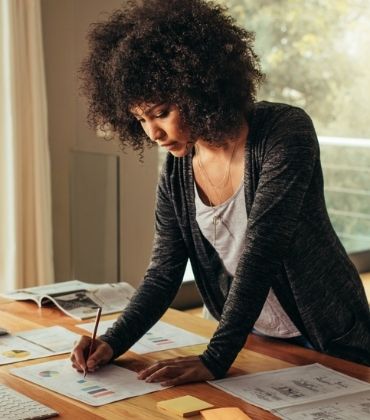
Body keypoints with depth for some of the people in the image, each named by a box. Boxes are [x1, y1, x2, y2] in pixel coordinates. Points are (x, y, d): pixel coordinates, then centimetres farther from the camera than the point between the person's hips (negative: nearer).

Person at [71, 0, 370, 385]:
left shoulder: (285, 133, -20)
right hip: (251, 344, 5)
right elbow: (163, 273, 0)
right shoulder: (176, 171, -3)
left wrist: (214, 360, -29)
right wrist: (113, 342, -16)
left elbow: (260, 254, -26)